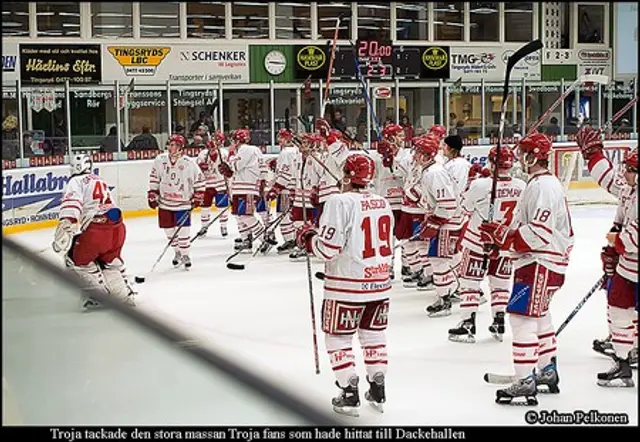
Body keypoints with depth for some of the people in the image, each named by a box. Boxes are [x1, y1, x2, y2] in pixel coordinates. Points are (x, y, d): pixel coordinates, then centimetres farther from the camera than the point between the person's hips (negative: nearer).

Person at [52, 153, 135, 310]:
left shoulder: (76, 181, 2)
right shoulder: (100, 181, 28)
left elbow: (71, 205, -16)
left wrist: (64, 230, -25)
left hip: (97, 229, -7)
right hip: (118, 227, 7)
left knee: (77, 259, 13)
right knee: (110, 260, 28)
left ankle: (100, 295, 10)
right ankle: (126, 294, 27)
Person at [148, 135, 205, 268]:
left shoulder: (189, 163, -12)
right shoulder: (160, 160, -4)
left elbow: (200, 181, -3)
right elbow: (154, 178, 9)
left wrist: (197, 197, -3)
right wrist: (152, 195, 7)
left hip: (183, 203, -3)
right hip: (165, 202, 3)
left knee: (184, 230, -7)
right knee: (169, 230, 10)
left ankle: (185, 255, 12)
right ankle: (177, 252, 32)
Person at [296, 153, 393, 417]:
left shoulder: (340, 203, -16)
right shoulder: (383, 203, 7)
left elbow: (327, 249, -17)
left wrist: (307, 238, 0)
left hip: (347, 286, -6)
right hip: (380, 282, 6)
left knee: (338, 337, 8)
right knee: (374, 334, 19)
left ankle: (349, 396, 9)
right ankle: (378, 392, 23)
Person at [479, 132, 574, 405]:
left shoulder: (542, 187, -18)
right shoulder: (549, 183, 17)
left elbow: (539, 233, -25)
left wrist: (502, 234, -21)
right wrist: (503, 235, 13)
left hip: (540, 265, -11)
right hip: (541, 262, 11)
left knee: (522, 316, -14)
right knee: (539, 314, 21)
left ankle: (526, 382, -16)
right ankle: (547, 371, 33)